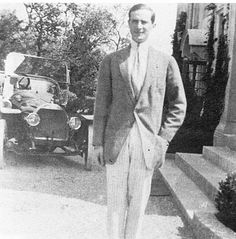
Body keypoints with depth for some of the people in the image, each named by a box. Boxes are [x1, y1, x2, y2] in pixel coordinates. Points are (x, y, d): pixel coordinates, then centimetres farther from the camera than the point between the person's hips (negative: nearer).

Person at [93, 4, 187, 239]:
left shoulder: (166, 62, 5)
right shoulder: (111, 60, 5)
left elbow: (178, 105, 7)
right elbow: (101, 104, 5)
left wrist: (163, 140, 0)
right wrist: (98, 142, 1)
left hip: (146, 144, 0)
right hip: (115, 142, 0)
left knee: (138, 204, 8)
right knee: (116, 201, 7)